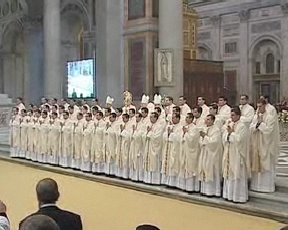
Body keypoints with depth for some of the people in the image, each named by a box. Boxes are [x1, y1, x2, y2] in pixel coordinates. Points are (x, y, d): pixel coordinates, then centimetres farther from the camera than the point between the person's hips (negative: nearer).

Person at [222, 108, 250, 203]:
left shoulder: (242, 126, -9)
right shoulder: (229, 125, 12)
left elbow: (239, 139, -18)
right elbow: (224, 138, 7)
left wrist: (231, 133, -10)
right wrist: (229, 134, -11)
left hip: (238, 155, -7)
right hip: (229, 154, 7)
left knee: (238, 175, -4)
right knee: (229, 173, 10)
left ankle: (239, 196, 2)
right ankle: (230, 194, 18)